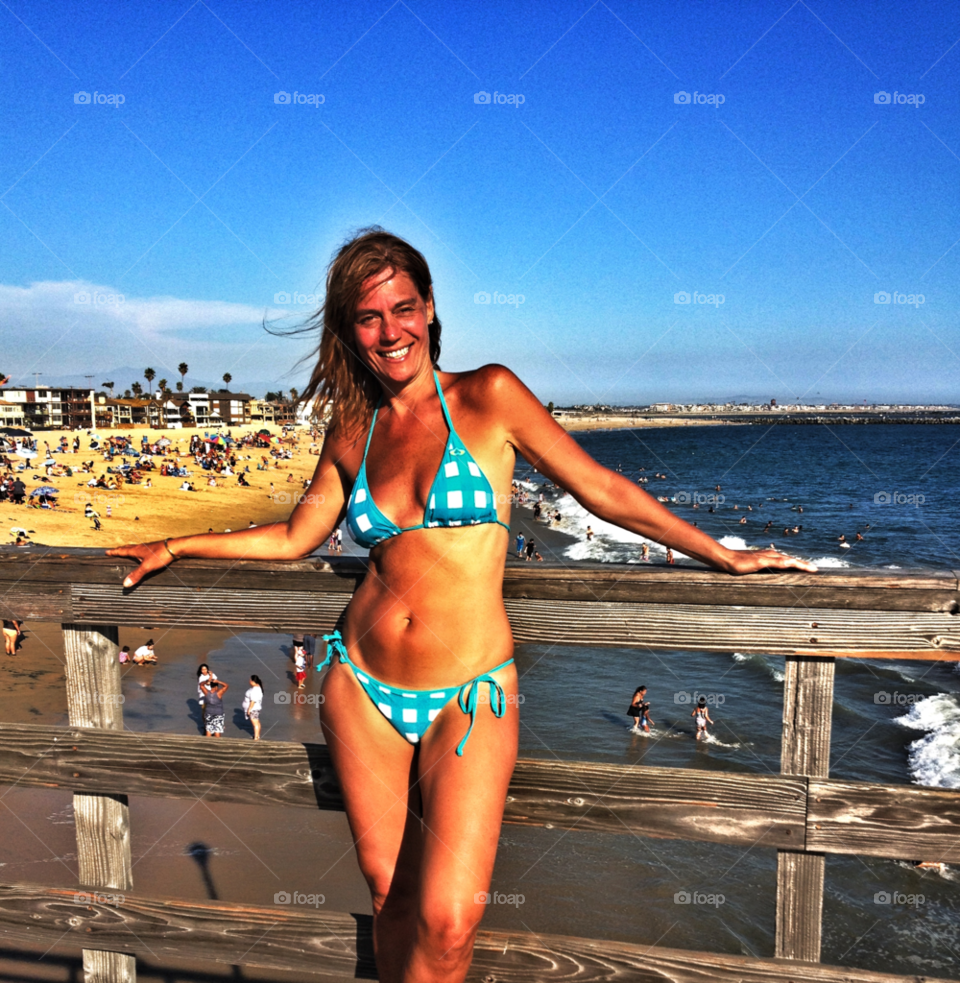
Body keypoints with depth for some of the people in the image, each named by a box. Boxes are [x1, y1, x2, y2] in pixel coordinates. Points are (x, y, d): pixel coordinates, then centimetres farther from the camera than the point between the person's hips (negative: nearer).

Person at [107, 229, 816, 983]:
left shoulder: (488, 397, -4)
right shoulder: (352, 430, 8)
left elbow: (603, 490, 0)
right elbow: (295, 538, 19)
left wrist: (723, 557, 3)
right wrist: (173, 547, 21)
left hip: (470, 695, -3)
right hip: (361, 689, 3)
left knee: (447, 921, -13)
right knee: (389, 894, 9)